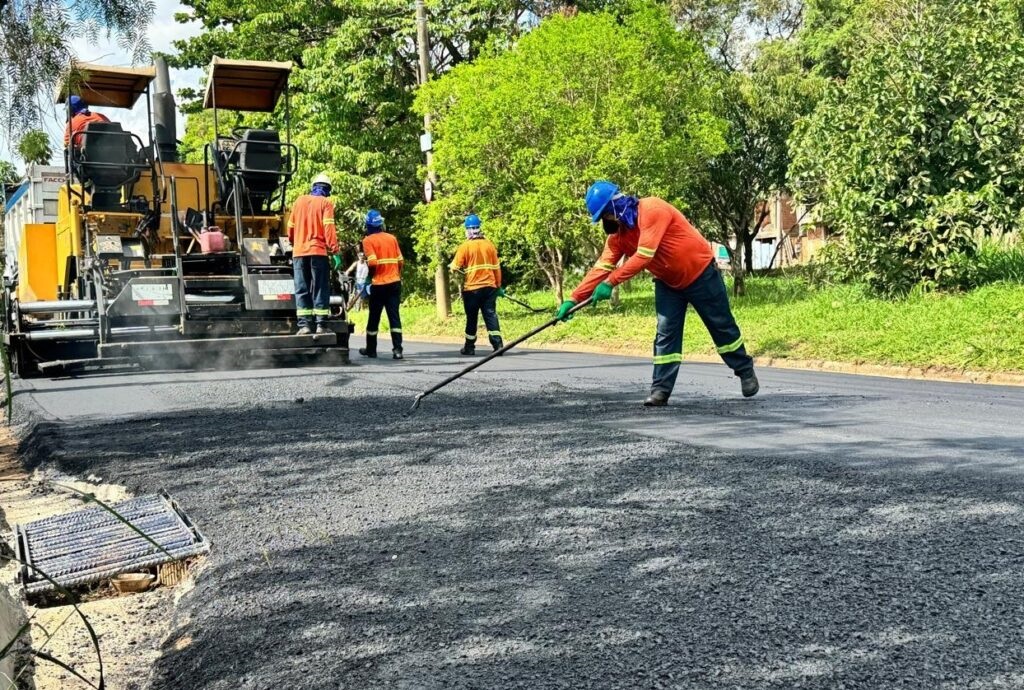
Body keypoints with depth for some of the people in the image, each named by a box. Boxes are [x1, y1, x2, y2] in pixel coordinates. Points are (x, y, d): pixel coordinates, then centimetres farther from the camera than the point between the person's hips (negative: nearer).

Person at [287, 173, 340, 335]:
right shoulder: (325, 202, 1)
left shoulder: (300, 200, 12)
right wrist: (335, 252, -11)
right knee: (320, 289, 1)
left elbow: (291, 226, 16)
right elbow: (329, 229, -10)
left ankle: (304, 325, -2)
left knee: (302, 289, 5)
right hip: (318, 251, -3)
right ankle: (321, 325, -3)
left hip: (299, 251, 3)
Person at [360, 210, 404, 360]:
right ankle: (397, 349, -8)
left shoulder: (368, 240, -6)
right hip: (395, 283, 3)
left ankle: (371, 349, 22)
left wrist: (370, 277, 3)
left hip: (379, 285, -3)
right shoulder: (392, 238, 7)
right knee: (394, 316, 1)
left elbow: (372, 263, -15)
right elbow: (401, 262, 7)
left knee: (374, 318, 10)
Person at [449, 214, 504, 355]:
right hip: (489, 286, 3)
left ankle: (469, 347, 18)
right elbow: (496, 267, 8)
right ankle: (498, 344, -12)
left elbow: (455, 267, -6)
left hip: (472, 288, -2)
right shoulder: (489, 244, 5)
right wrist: (498, 285, 16)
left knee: (472, 318, 8)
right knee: (491, 315, 0)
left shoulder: (465, 246, -7)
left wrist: (453, 266, 16)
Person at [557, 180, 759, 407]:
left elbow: (643, 256, -35)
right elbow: (602, 267, -11)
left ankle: (746, 372, 26)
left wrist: (610, 283, -36)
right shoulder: (617, 233, -6)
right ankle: (661, 390, -1)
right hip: (668, 282, 6)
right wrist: (574, 299, -18)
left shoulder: (653, 210, -29)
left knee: (722, 327, 8)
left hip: (700, 274, -6)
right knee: (665, 334, -2)